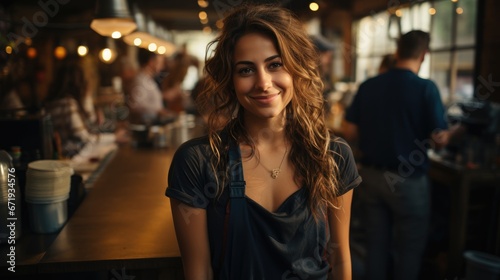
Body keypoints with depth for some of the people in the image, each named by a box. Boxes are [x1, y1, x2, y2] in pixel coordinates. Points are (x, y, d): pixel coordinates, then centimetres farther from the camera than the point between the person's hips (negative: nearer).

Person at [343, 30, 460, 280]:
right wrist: (450, 133, 9)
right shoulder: (426, 88, -13)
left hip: (371, 175, 4)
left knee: (376, 243, 15)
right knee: (409, 247, 13)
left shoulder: (368, 86, -1)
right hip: (408, 180, -4)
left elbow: (349, 133, 1)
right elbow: (439, 140, -13)